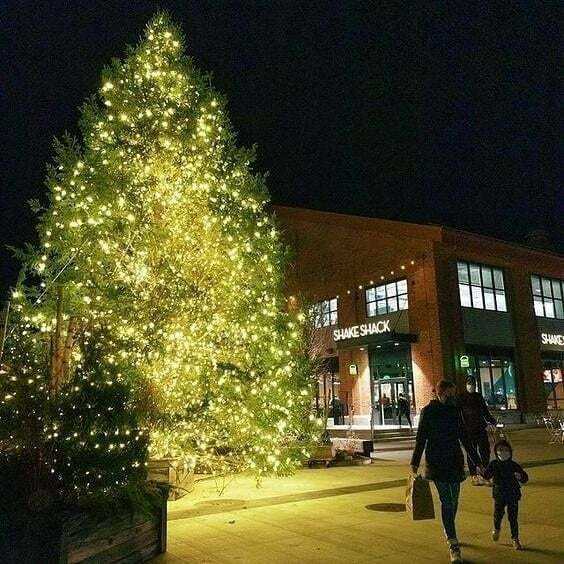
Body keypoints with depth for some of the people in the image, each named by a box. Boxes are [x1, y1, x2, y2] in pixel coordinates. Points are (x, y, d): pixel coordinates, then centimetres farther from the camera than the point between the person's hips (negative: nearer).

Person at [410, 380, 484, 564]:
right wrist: (415, 462, -7)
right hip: (436, 463, -5)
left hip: (455, 461, 5)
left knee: (453, 500, 14)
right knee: (447, 501, -9)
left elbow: (464, 438, 13)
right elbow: (421, 438, -4)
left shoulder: (455, 410, 7)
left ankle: (449, 533, 35)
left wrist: (477, 461, 14)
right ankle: (453, 544, -6)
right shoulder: (428, 411, -6)